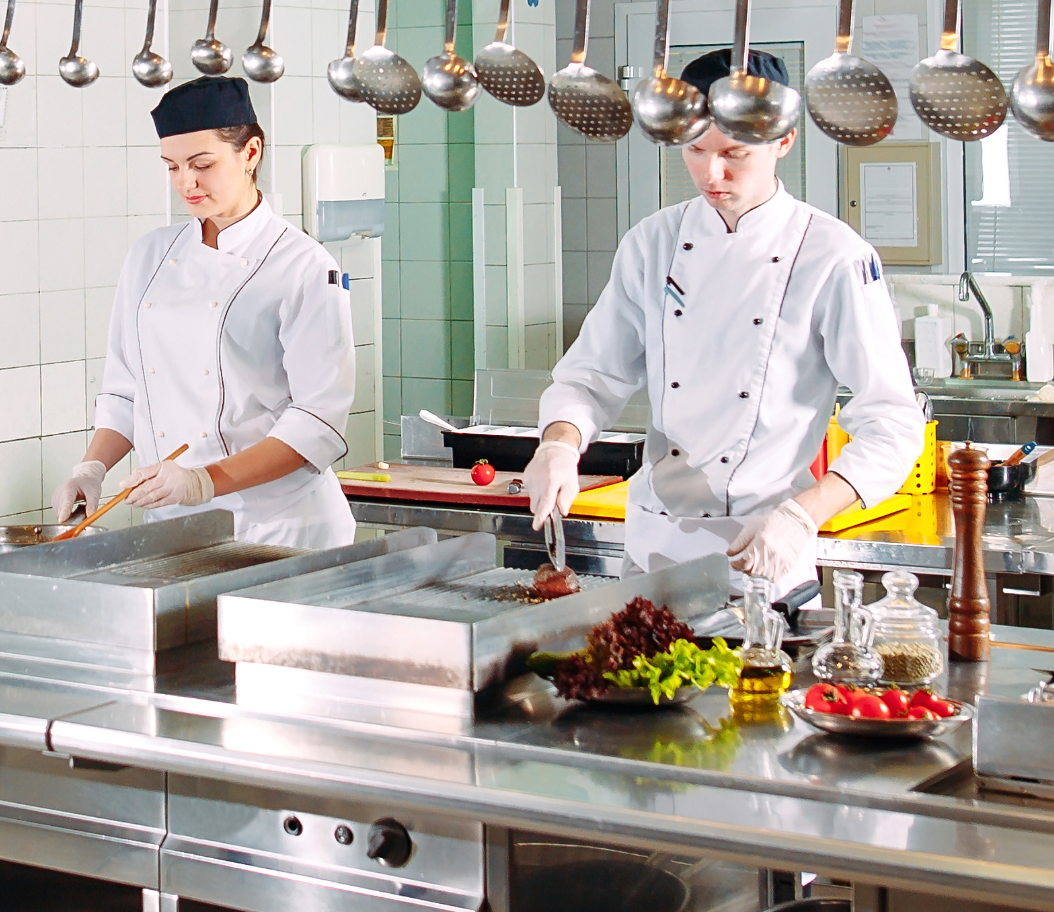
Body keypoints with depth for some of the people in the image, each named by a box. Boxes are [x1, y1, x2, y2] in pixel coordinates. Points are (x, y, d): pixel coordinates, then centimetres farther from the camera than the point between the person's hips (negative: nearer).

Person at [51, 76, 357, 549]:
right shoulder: (150, 256, 13)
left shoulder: (304, 267, -6)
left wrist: (207, 481, -22)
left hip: (278, 525, -4)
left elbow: (319, 420, -12)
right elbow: (125, 390, 18)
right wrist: (93, 468, 0)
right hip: (170, 527, 5)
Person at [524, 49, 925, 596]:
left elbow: (892, 426, -11)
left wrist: (802, 515, -24)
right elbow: (592, 373, 8)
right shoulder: (653, 243, 4)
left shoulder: (835, 258, -10)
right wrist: (561, 441, -14)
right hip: (652, 548, 4)